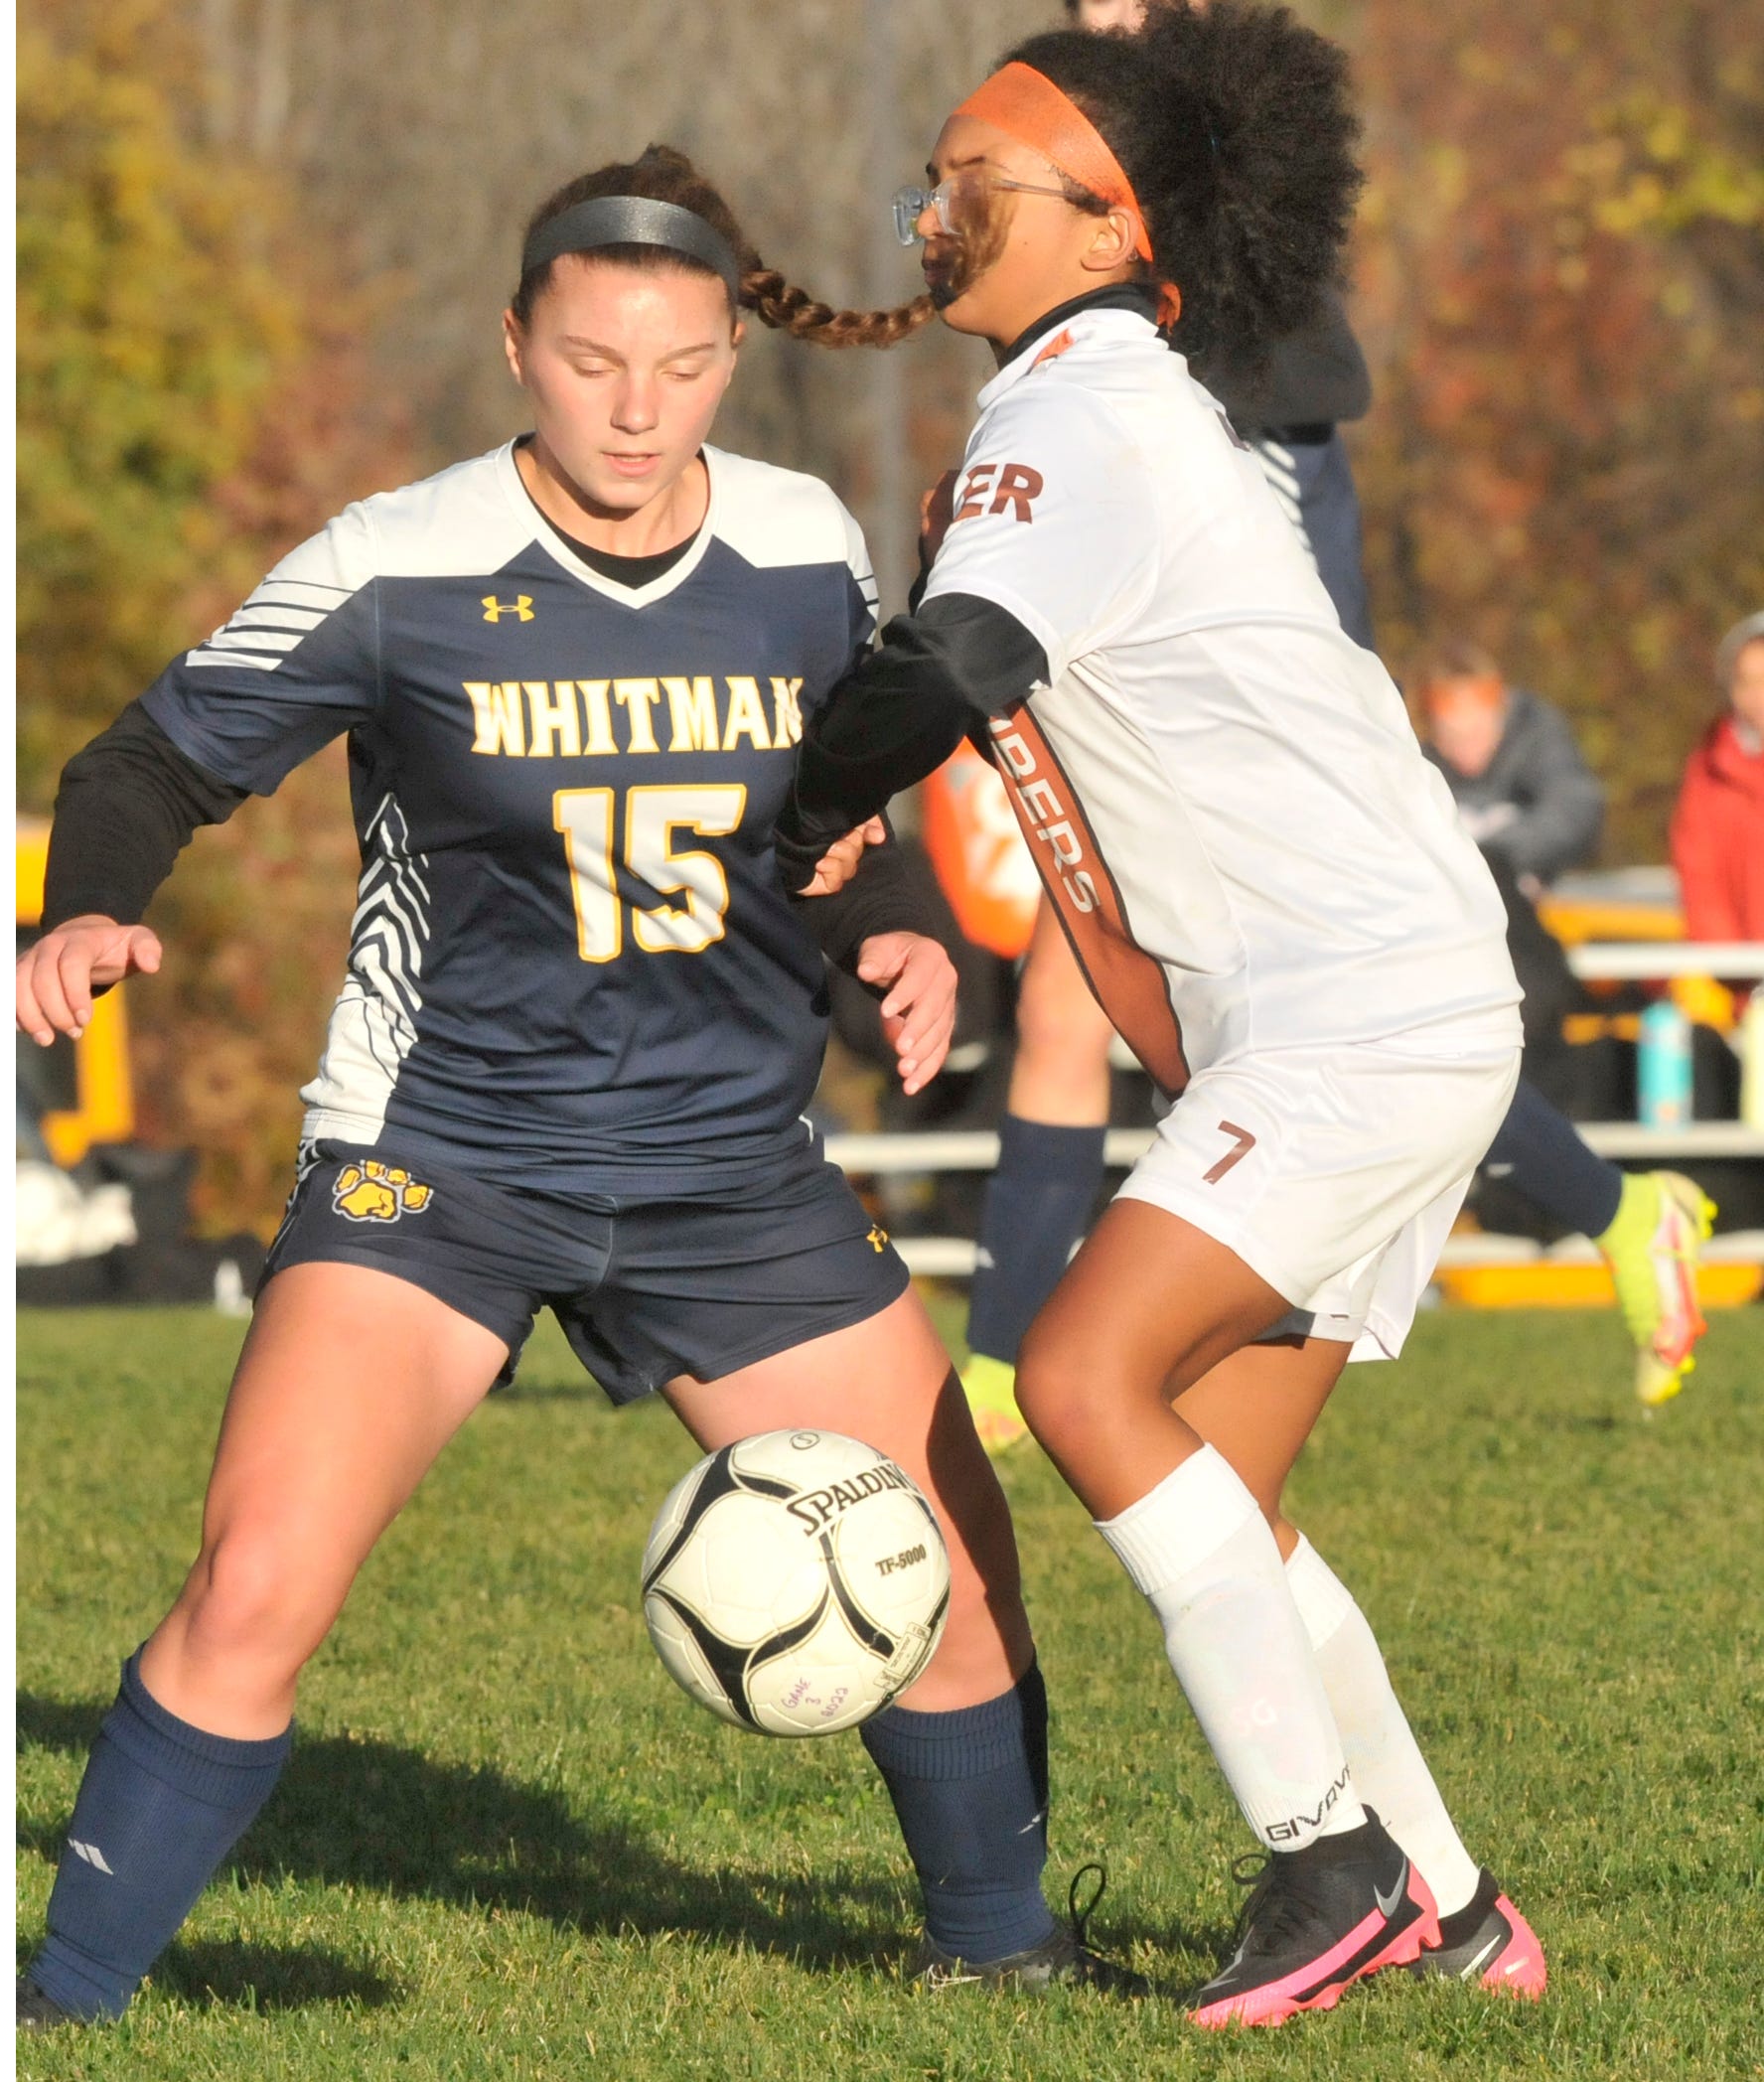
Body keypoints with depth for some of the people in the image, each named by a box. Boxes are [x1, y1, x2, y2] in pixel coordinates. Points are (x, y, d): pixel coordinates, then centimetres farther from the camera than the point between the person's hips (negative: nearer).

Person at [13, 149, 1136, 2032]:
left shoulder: (807, 551, -1)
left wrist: (892, 945, -4)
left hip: (733, 1169, 4)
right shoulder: (399, 572, -13)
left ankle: (996, 1944, 31)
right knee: (254, 1594, -20)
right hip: (438, 1156, -4)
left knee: (959, 1584, 4)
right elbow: (159, 760, -4)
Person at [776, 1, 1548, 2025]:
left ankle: (1333, 1857, -15)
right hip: (1310, 1031, 10)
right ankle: (1444, 1913, 15)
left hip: (1375, 1008, -10)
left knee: (1085, 1373, -19)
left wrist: (795, 830, -13)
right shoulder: (1130, 406, 18)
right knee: (1214, 1502, 9)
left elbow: (947, 671, -27)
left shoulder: (1077, 407, -13)